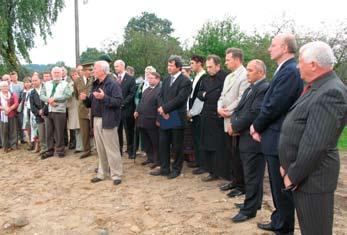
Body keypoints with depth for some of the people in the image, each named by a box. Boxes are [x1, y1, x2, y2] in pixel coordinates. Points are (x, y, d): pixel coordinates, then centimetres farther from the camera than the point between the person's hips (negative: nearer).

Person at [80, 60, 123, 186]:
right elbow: (92, 102, 19)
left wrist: (104, 97, -28)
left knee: (111, 150, -1)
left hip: (107, 121, -8)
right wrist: (86, 98, -1)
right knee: (100, 150, 15)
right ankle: (102, 173, 26)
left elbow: (118, 101, -19)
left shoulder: (113, 84, -10)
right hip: (96, 120, 8)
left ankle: (116, 174, 11)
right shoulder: (96, 84, 15)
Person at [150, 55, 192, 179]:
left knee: (177, 146, 5)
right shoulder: (166, 80, 14)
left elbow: (179, 99, -17)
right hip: (164, 117, 6)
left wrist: (164, 108, -15)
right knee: (163, 144, 10)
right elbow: (160, 96, 8)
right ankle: (164, 168, 22)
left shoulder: (185, 81, -9)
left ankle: (176, 169, 19)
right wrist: (162, 110, -8)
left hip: (177, 118, -6)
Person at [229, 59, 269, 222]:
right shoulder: (249, 89, 18)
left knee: (252, 176, 1)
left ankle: (249, 210, 11)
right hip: (245, 138, 9)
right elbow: (238, 109, 13)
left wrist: (235, 127, -13)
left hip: (254, 140, -9)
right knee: (250, 174, 18)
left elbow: (253, 113, -22)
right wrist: (233, 124, -7)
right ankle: (253, 202, 32)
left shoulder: (265, 88, -15)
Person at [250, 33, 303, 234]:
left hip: (279, 140, -10)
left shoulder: (289, 71, -19)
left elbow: (274, 106, -22)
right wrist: (260, 127, 4)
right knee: (278, 185, 21)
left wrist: (256, 125, -7)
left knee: (282, 187, 4)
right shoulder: (286, 70, 13)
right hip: (276, 138, 10)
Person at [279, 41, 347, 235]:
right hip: (301, 172, 9)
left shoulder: (330, 92, -21)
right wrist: (288, 166, 12)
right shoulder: (317, 87, 11)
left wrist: (293, 176, -17)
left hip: (312, 177, -9)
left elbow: (315, 144, -26)